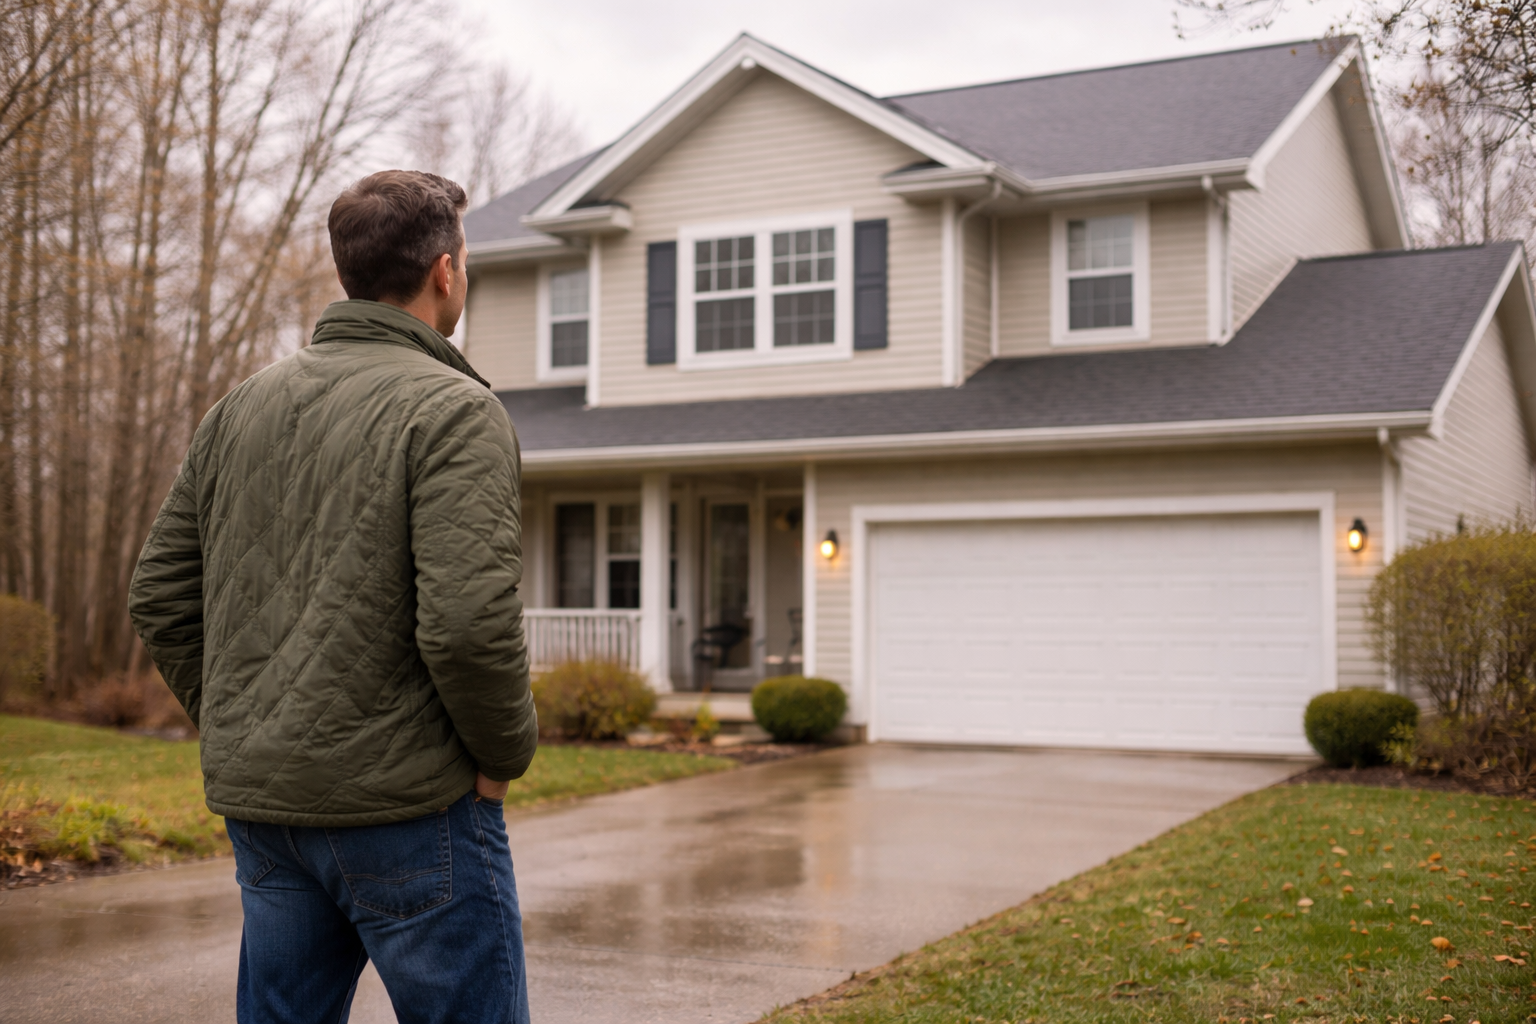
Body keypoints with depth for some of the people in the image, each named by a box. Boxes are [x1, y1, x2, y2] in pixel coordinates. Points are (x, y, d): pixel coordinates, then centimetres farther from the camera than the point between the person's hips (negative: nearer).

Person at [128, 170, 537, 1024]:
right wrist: (506, 755, -7)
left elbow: (161, 597, 12)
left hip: (258, 802, 7)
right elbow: (470, 623, -22)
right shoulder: (454, 410, -12)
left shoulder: (243, 407, 10)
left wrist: (242, 729, 16)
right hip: (407, 805, -7)